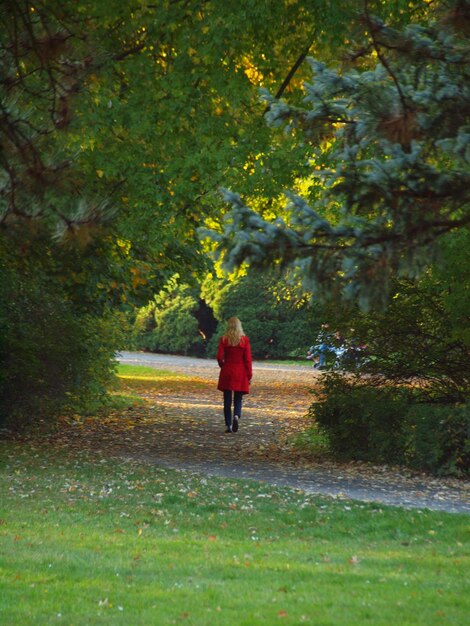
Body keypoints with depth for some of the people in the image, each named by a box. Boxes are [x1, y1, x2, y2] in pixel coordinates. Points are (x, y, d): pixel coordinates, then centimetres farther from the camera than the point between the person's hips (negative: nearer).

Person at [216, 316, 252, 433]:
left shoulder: (223, 339, -3)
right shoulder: (244, 339, -5)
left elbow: (219, 357, -6)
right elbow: (248, 359, -5)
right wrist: (249, 375, 1)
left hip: (227, 372, 0)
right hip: (240, 373, 0)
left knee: (227, 400, 9)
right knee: (238, 399, 9)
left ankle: (228, 425, 6)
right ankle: (236, 416, -19)